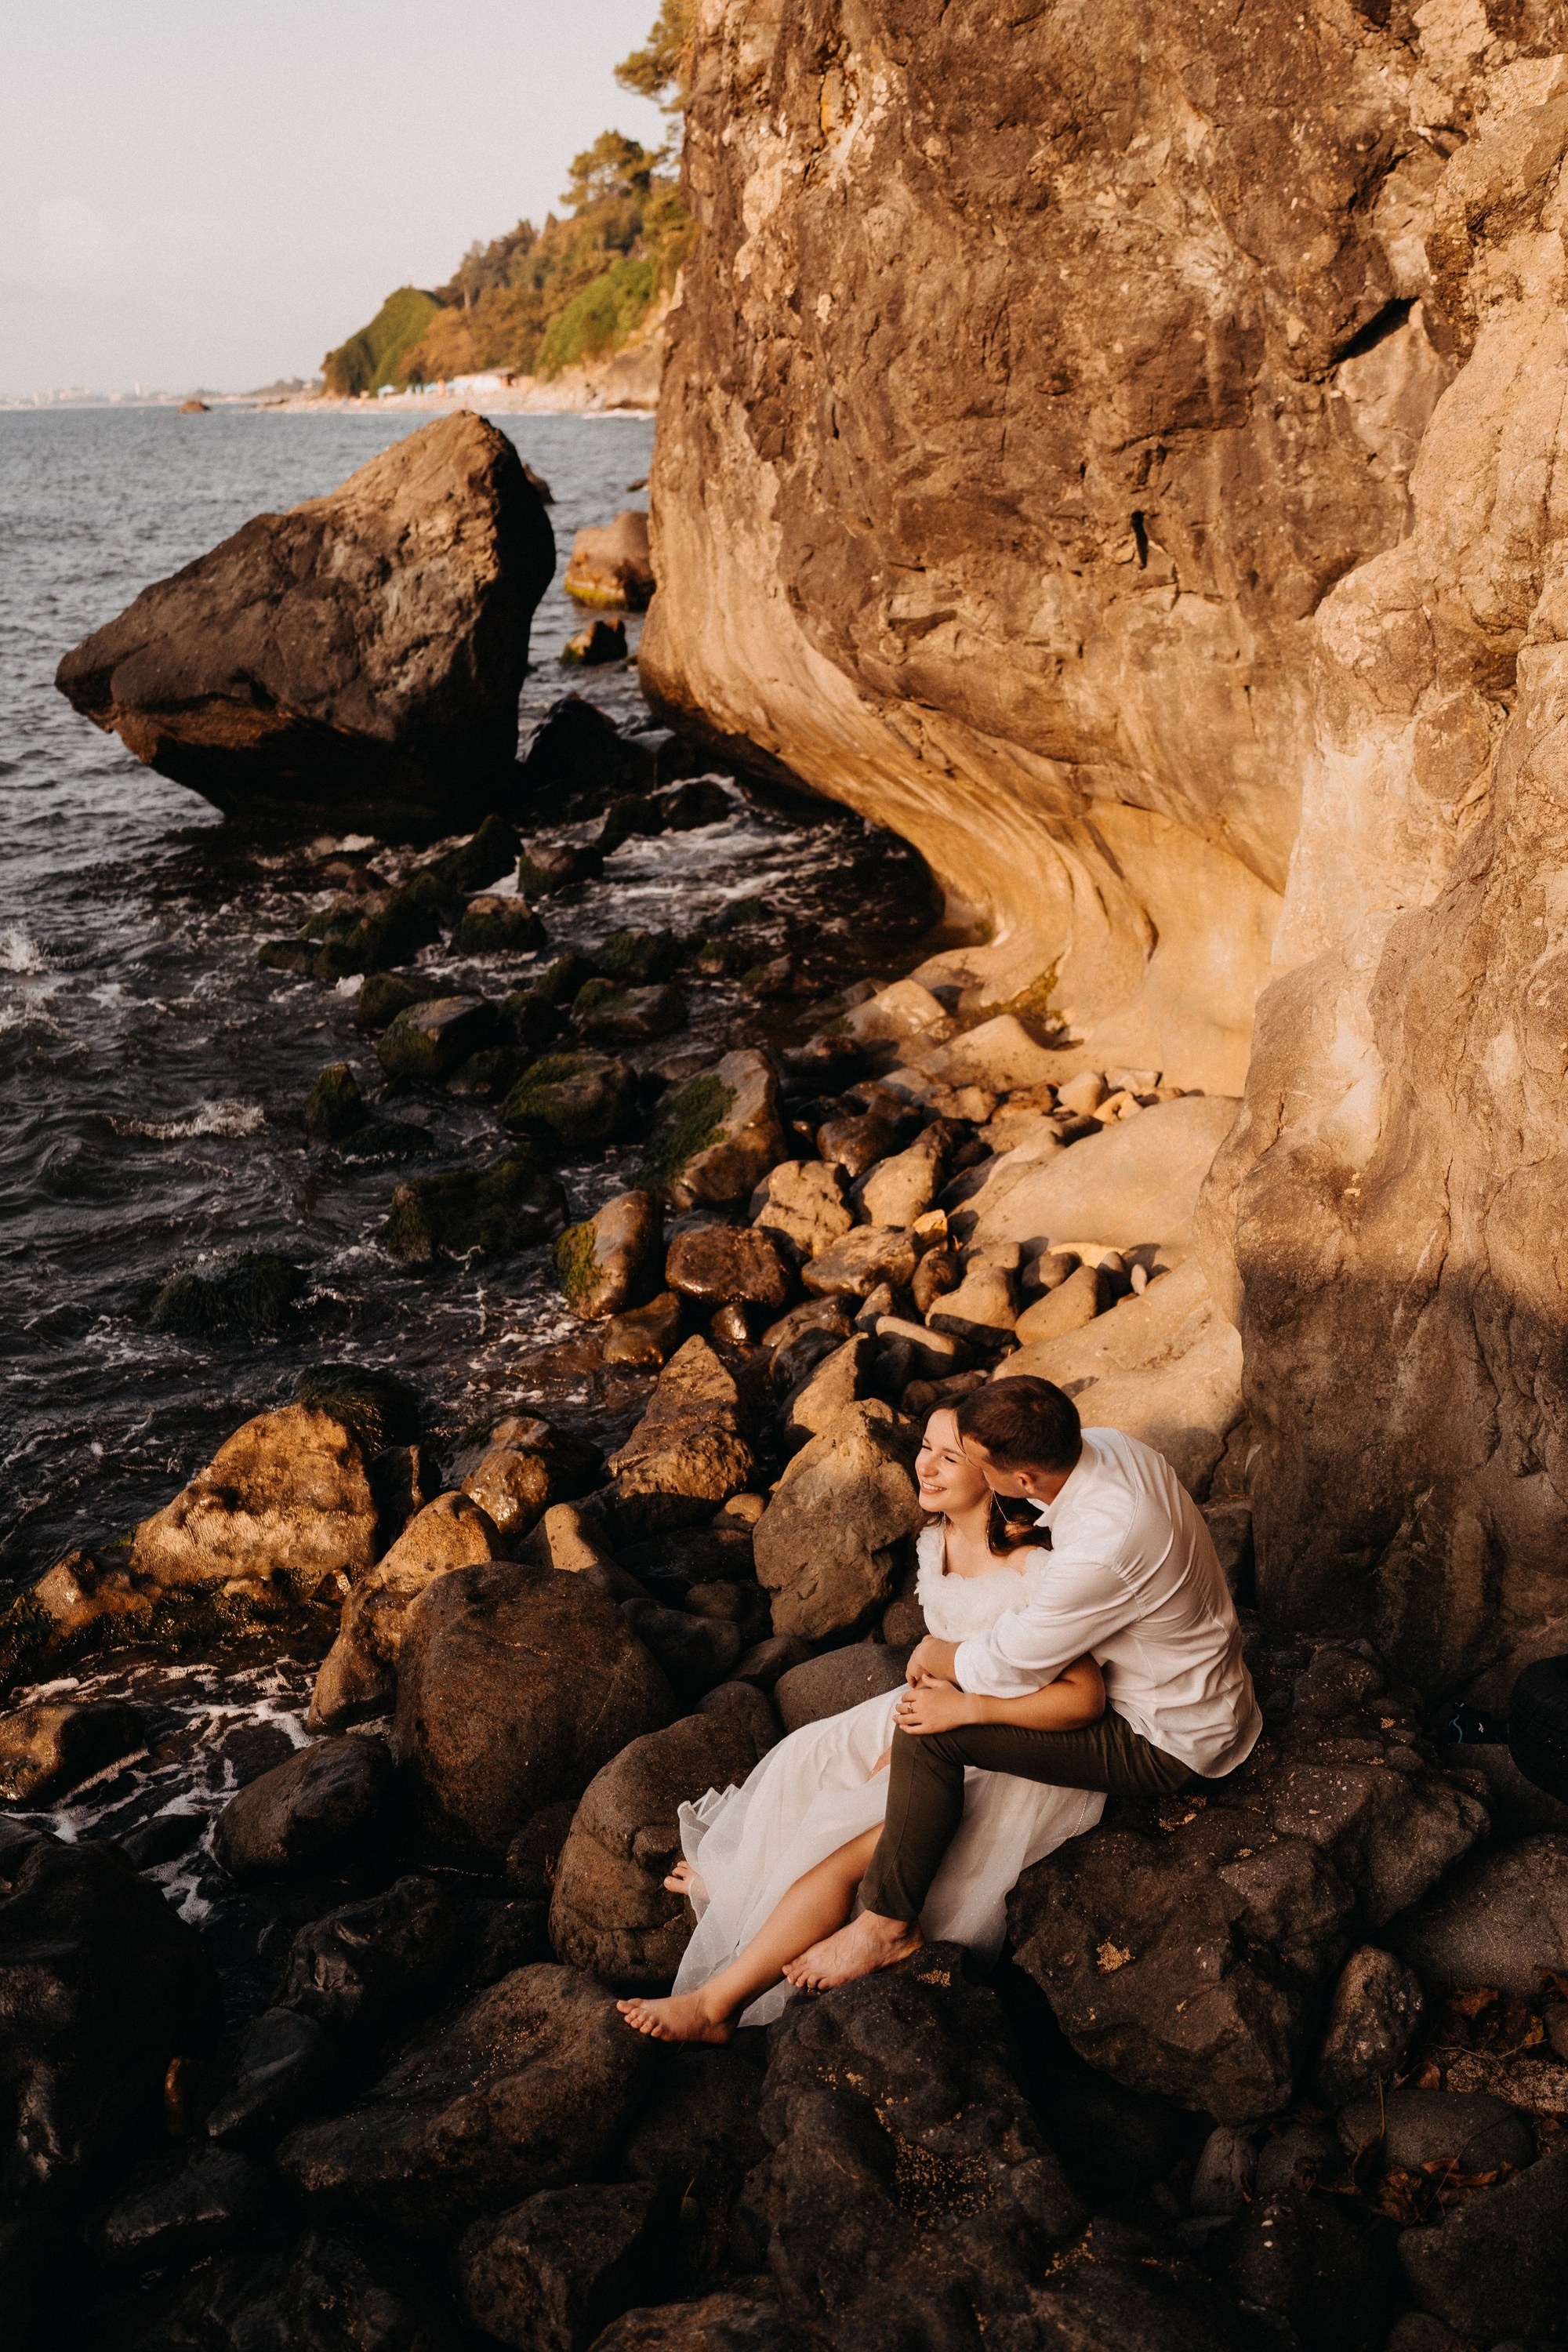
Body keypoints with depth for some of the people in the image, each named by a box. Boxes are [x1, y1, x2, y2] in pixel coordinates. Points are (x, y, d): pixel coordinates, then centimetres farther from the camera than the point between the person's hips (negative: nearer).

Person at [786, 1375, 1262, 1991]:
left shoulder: (1102, 1554, -38)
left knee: (930, 1730, -15)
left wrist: (939, 1659, -2)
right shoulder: (1107, 1444, -12)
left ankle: (888, 1923, -2)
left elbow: (1010, 1665, -23)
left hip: (1165, 1743, -9)